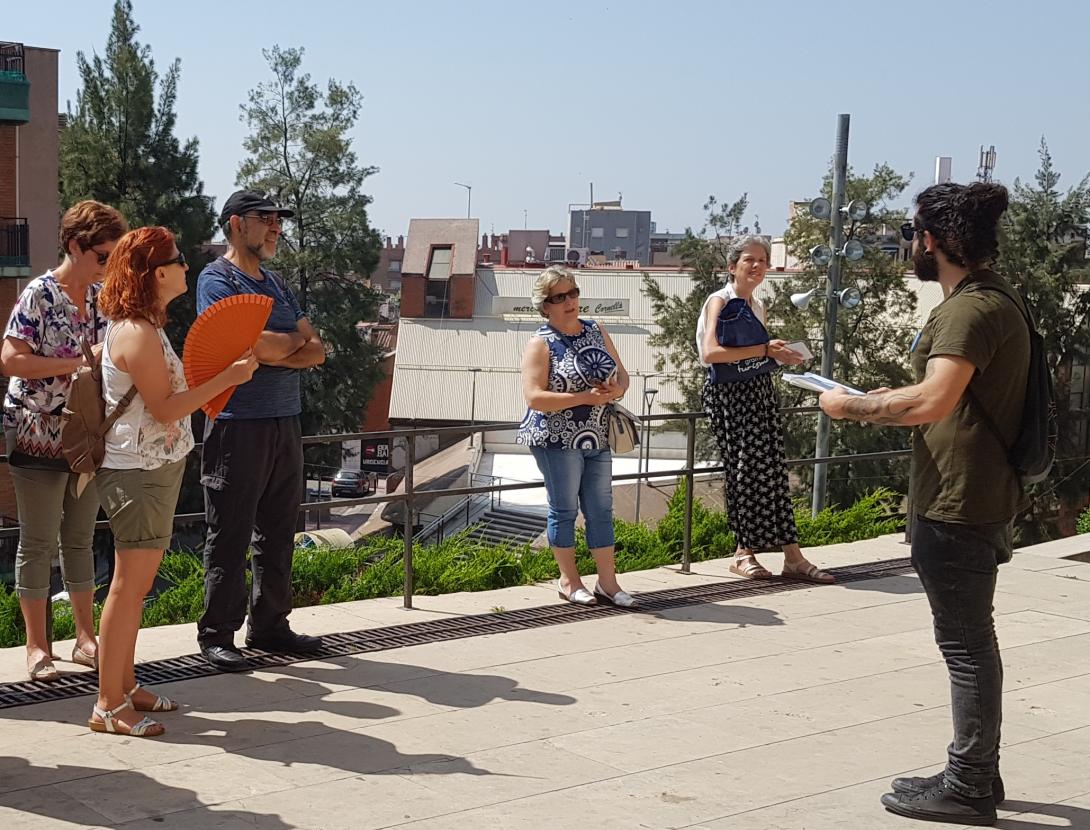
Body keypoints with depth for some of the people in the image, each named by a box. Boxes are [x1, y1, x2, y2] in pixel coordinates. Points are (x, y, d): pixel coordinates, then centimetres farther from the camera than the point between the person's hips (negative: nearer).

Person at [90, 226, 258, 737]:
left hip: (153, 468, 11)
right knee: (129, 584, -7)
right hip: (138, 470, -11)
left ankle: (125, 685, 23)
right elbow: (164, 408, -20)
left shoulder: (142, 326, 14)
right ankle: (108, 706, -3)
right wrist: (228, 378, -18)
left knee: (137, 583, 14)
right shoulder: (138, 334, -18)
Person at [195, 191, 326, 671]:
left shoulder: (277, 285, 19)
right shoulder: (217, 279, -6)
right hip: (238, 423, -8)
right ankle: (217, 635, 6)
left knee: (278, 533, 11)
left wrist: (275, 352, -7)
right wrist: (296, 338, -1)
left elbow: (316, 352, 12)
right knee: (230, 536, -2)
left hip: (285, 421, 8)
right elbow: (257, 345, -20)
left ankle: (270, 627, 20)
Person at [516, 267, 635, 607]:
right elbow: (534, 397, -19)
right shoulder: (541, 344, -9)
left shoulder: (596, 331, 9)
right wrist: (586, 397, -22)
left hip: (597, 438, 6)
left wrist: (617, 389, -10)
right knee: (564, 511, 4)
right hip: (558, 439, -6)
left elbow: (622, 374, 15)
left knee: (601, 511, 8)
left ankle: (607, 582, 15)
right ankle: (569, 580, 17)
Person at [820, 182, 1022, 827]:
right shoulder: (994, 297, 14)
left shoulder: (970, 309, -20)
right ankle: (977, 774, 29)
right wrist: (897, 399, 17)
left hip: (958, 505, -11)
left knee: (966, 643, -2)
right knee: (973, 639, 18)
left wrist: (853, 407, -19)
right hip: (982, 496, 11)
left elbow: (933, 402, -32)